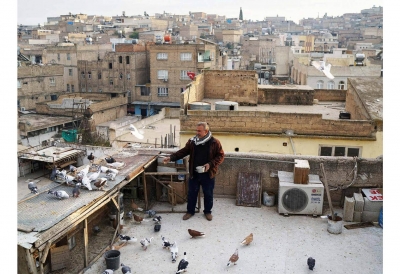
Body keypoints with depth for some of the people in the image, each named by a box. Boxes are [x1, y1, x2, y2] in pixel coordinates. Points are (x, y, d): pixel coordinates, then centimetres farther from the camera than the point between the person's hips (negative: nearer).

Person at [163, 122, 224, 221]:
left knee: (208, 194, 12)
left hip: (208, 174, -2)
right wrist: (171, 157, -12)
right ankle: (190, 211, 32)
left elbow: (220, 156, -5)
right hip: (194, 173, 2)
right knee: (192, 193, 13)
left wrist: (210, 164, -18)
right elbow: (183, 151, 0)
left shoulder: (215, 142, -10)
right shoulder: (192, 141, -1)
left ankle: (207, 211, 32)